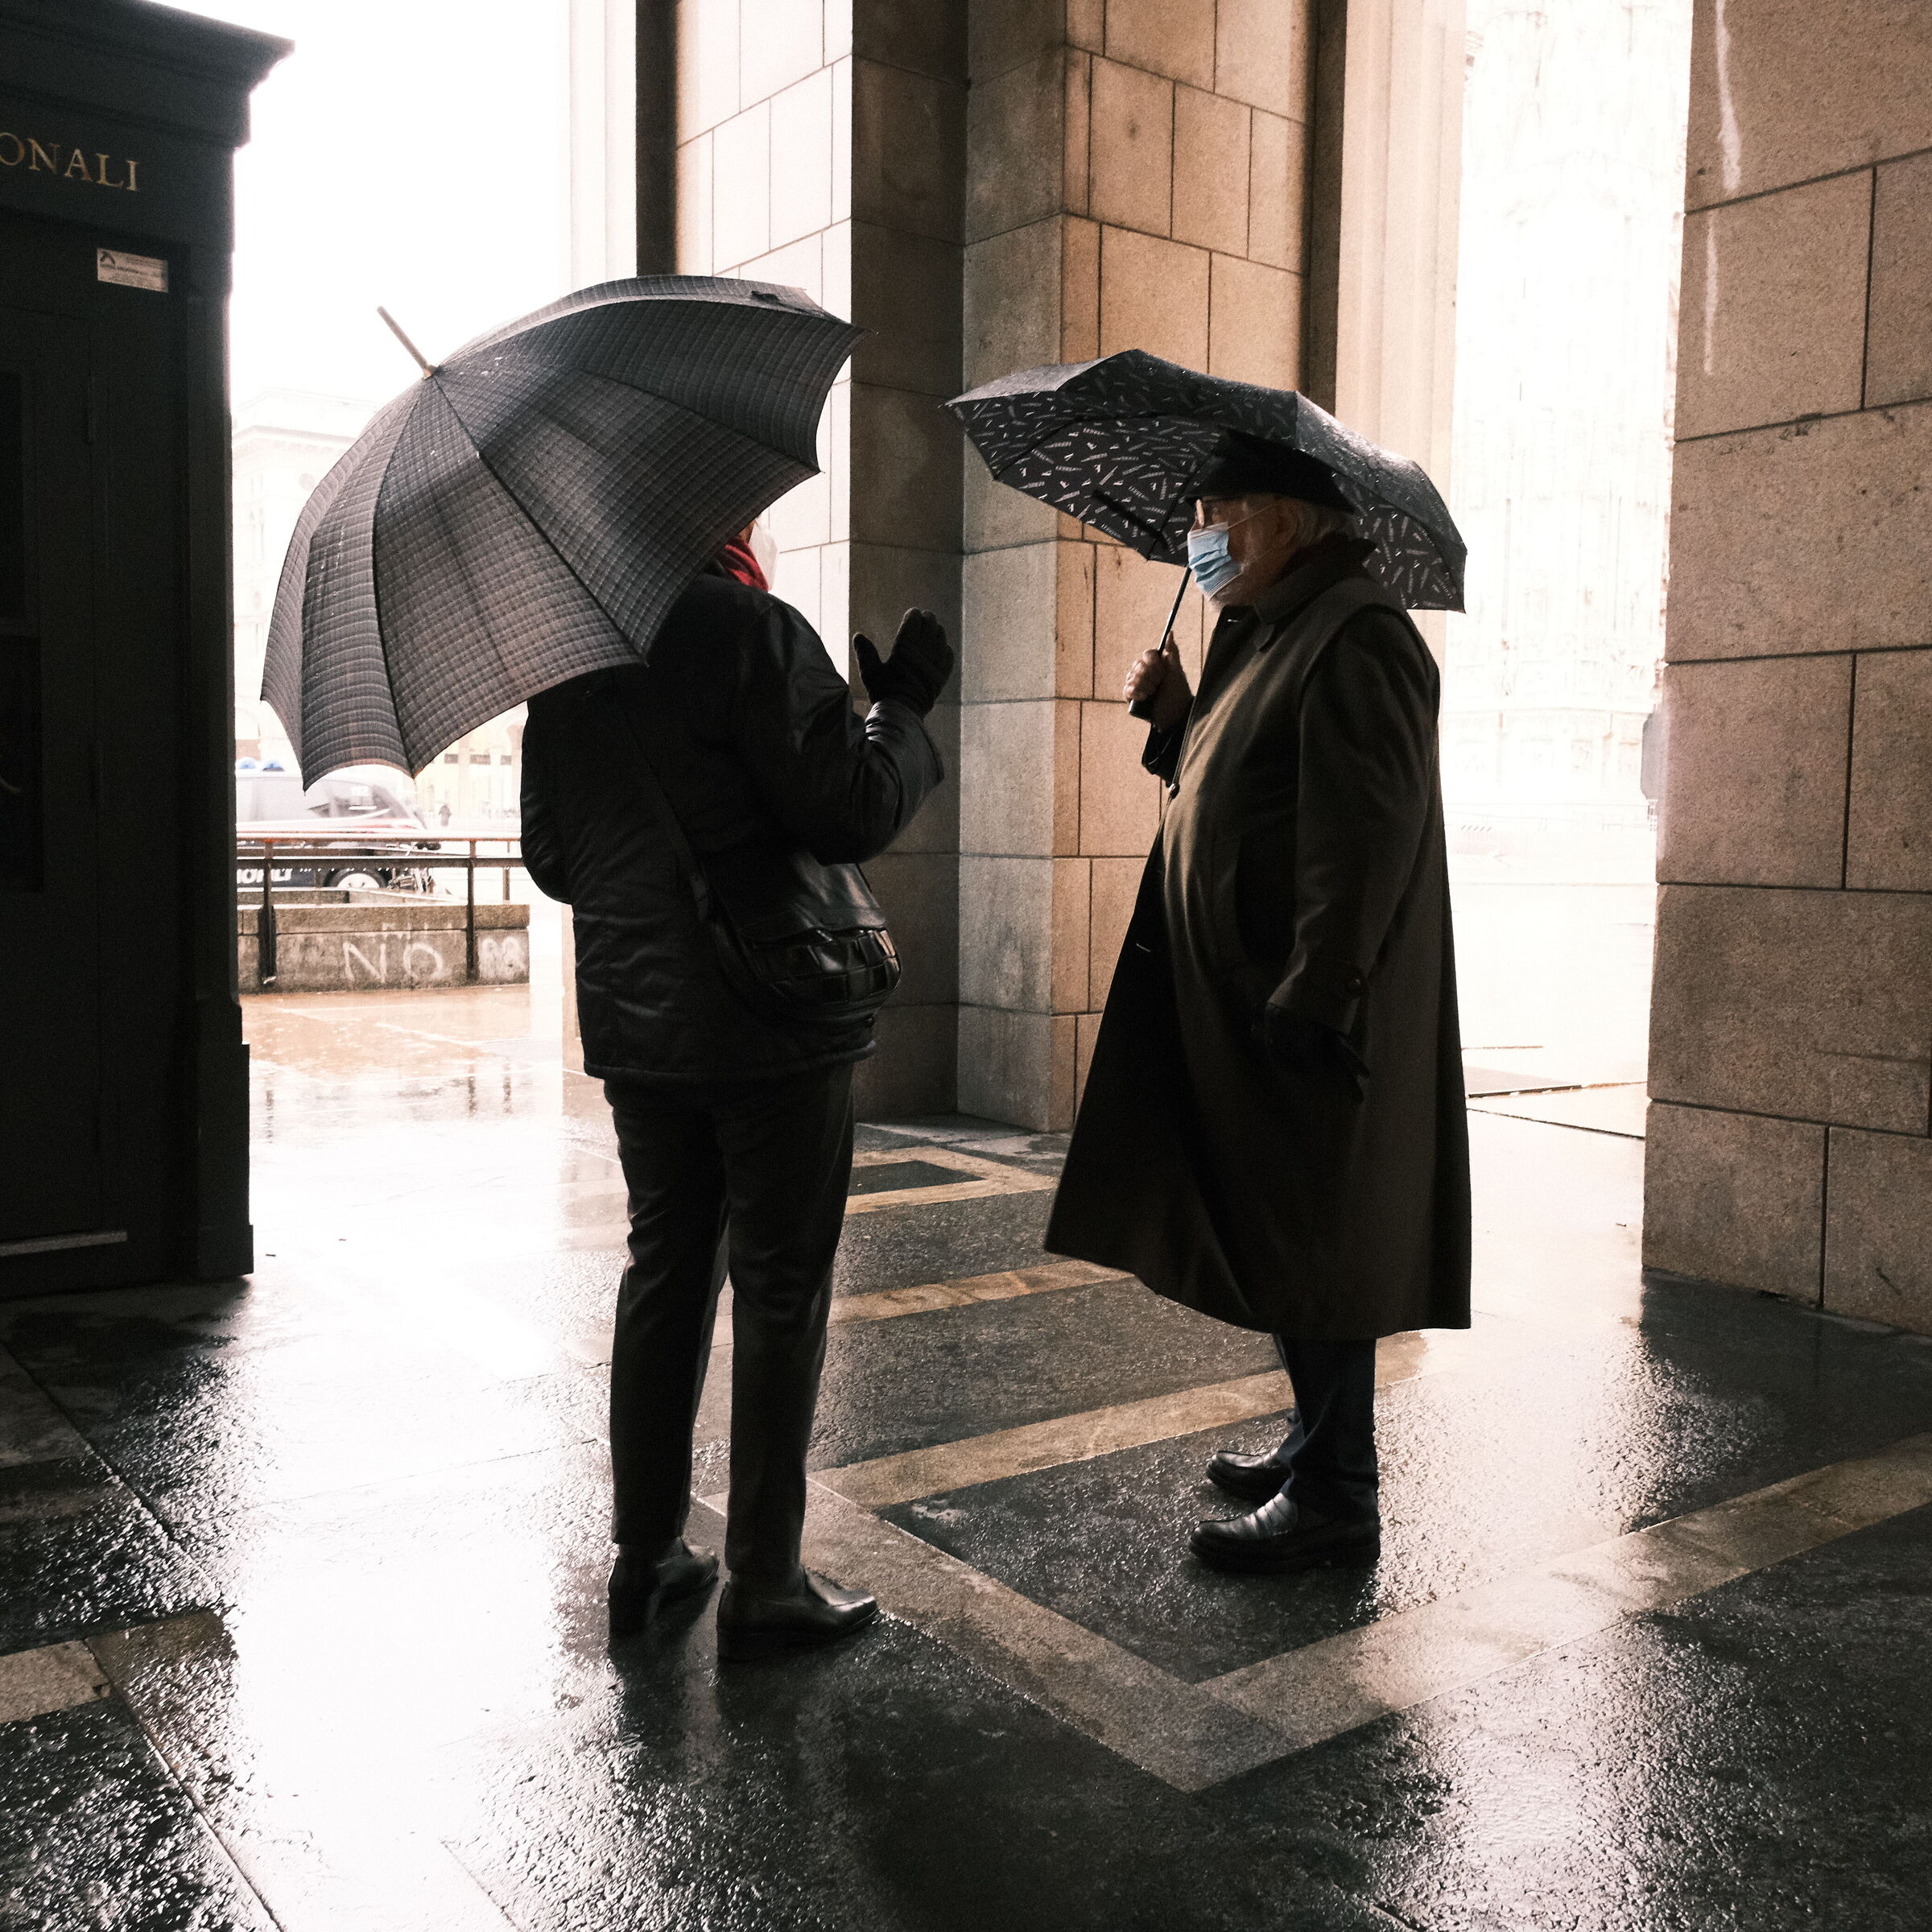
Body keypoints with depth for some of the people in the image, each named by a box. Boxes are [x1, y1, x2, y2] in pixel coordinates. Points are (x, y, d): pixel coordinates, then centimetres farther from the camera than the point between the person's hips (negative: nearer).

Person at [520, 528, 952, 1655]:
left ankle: (646, 1559, 24)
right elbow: (855, 812, -17)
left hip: (635, 1030, 7)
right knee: (780, 1296, 3)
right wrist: (907, 706, -1)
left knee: (664, 1276, 16)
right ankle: (764, 1586, 11)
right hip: (774, 1024, -7)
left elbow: (551, 859, 15)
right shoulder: (751, 632, -13)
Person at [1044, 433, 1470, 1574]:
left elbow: (1367, 839, -23)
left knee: (1312, 1246, -1)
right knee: (1285, 1239, 17)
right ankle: (1321, 1450, 32)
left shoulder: (1355, 640, -15)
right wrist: (1178, 718, 8)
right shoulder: (1271, 638, 17)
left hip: (1305, 1019, -10)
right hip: (1244, 1006, 10)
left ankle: (1336, 1501, 12)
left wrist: (1307, 1001, -25)